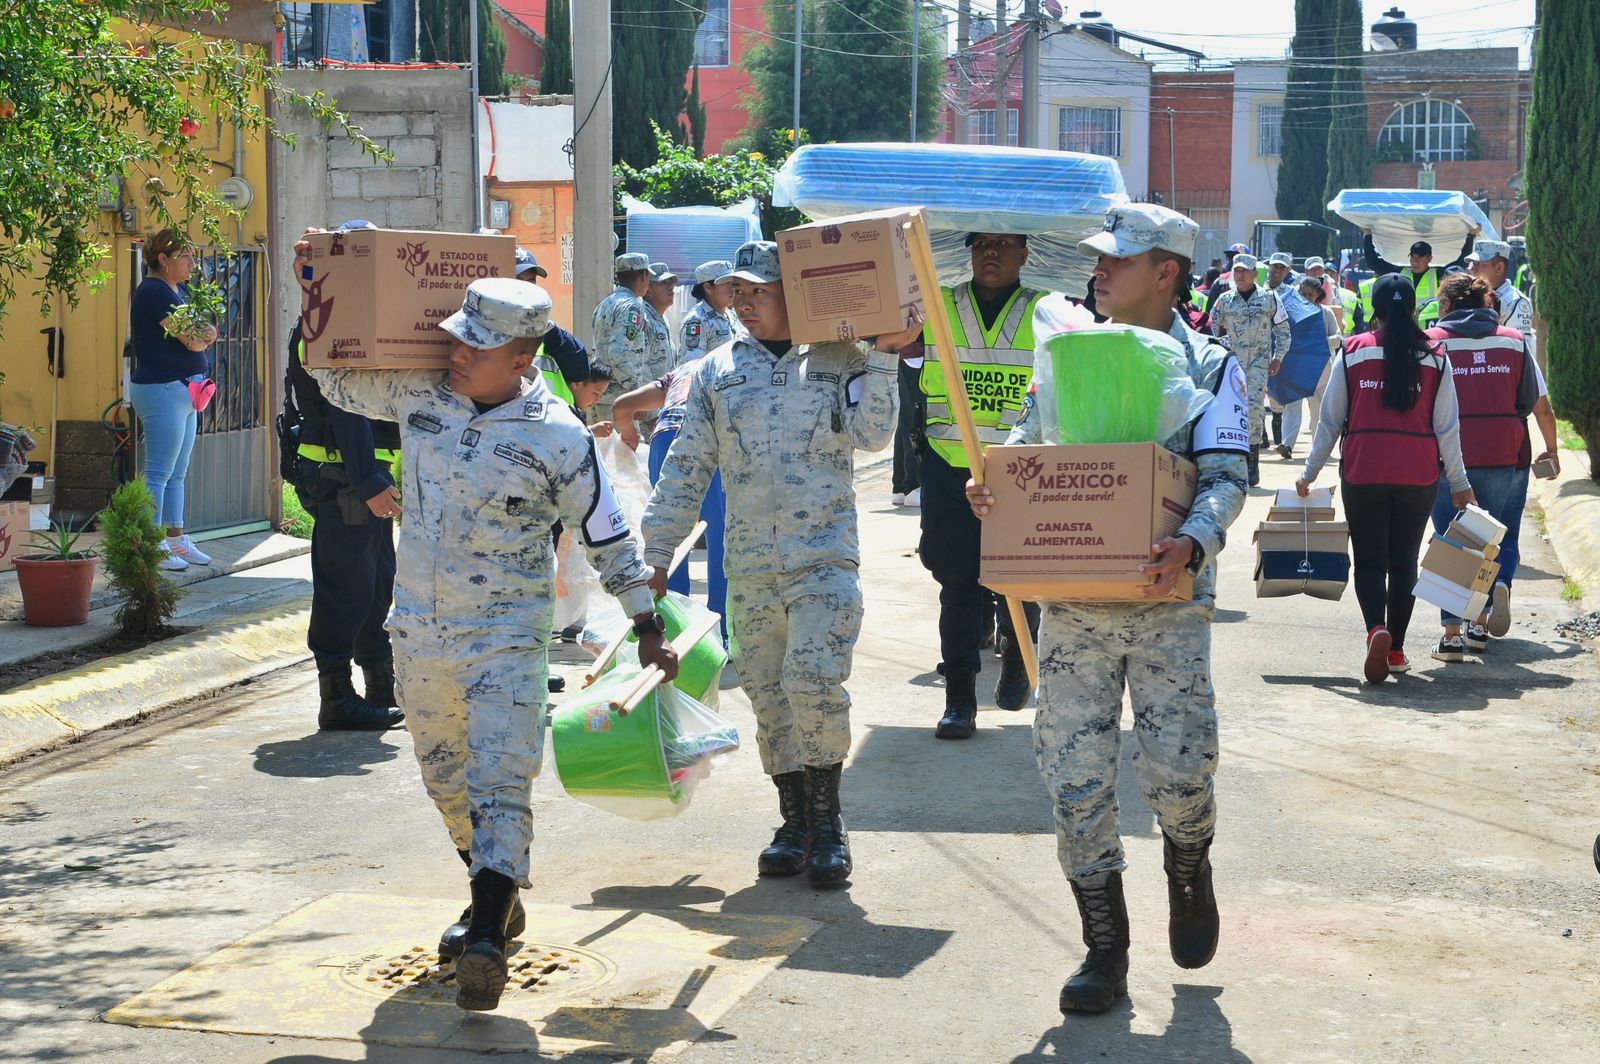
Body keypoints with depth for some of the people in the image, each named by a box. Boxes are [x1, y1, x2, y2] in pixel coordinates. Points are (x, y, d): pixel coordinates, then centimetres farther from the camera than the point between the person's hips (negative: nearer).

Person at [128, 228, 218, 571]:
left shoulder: (180, 290, 16)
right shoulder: (154, 292, -15)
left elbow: (201, 336, 14)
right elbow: (191, 340, -19)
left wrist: (205, 334, -8)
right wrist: (204, 334, 3)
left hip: (184, 392, 10)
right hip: (162, 389, -10)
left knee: (177, 474, 14)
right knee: (159, 473, -7)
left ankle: (176, 540, 20)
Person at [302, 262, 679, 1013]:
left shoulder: (557, 436, -12)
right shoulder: (420, 395, -1)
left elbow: (607, 536, -2)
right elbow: (334, 377, 15)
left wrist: (647, 627, 1)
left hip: (506, 635, -5)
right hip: (418, 631, 6)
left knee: (500, 783, -14)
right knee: (445, 779, 18)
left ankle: (487, 937, -21)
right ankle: (499, 900, 36)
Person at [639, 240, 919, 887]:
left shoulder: (839, 361, 3)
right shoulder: (717, 372, 11)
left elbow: (872, 434, -11)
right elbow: (686, 468, 13)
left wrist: (884, 357, -16)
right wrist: (656, 552, 10)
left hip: (825, 560, -4)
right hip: (749, 567, 4)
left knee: (813, 680, -18)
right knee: (769, 697, 8)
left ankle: (827, 821, -3)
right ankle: (796, 821, 21)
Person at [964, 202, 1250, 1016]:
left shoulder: (1208, 366, 0)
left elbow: (1226, 479, -9)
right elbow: (1029, 450, 14)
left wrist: (1192, 543, -29)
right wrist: (991, 491, -9)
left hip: (1167, 601, -3)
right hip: (1071, 599, 3)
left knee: (1179, 773, -6)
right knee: (1075, 778, 2)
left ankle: (1188, 873, 29)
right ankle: (1104, 950, 13)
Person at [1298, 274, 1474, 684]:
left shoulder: (1353, 352, -2)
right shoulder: (1434, 359, 0)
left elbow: (1330, 419, 2)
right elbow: (1447, 427, 3)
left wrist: (1310, 473, 10)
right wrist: (1459, 483, 11)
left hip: (1362, 475, -1)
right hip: (1418, 476, 1)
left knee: (1369, 561, 6)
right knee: (1404, 561, 14)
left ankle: (1376, 629, -19)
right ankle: (1396, 649, 17)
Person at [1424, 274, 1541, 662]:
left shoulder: (1432, 342, -1)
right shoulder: (1514, 342, 6)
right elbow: (1532, 401, 11)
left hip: (1450, 457, -1)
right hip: (1507, 455, 1)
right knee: (1501, 539, 17)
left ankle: (1452, 633, 0)